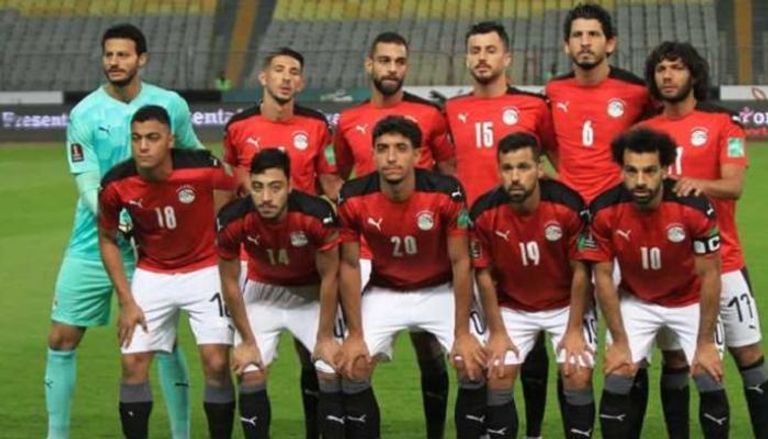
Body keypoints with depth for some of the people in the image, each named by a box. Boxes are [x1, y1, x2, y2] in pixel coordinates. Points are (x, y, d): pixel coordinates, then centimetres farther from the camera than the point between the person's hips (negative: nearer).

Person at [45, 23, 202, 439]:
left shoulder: (172, 106, -2)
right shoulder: (84, 114, -7)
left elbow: (193, 156, 17)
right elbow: (87, 184, -13)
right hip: (91, 245, 0)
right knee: (61, 339, 0)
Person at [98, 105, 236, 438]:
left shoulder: (205, 168, -23)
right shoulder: (116, 185, -17)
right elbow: (107, 240, 1)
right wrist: (126, 301, -3)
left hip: (205, 271, -2)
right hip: (152, 276, 2)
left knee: (216, 363, -12)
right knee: (133, 364, -4)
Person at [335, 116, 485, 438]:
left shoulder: (445, 193, -24)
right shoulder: (354, 198, -19)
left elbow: (460, 262, -16)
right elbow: (349, 266, -9)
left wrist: (462, 333, -17)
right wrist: (355, 335, -10)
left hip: (440, 291, -1)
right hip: (384, 292, 1)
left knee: (473, 364, -16)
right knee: (353, 369, -11)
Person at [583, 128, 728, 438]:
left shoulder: (694, 208, -29)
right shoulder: (604, 211, -25)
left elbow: (709, 276, -18)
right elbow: (603, 277, -13)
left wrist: (705, 343, -16)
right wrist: (619, 342, -12)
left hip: (690, 300, -1)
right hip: (635, 301, 1)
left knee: (710, 382, -9)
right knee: (616, 382, -9)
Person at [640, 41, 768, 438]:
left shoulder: (722, 124, 0)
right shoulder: (643, 132, 9)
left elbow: (734, 185, -12)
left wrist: (701, 184, -31)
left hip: (721, 259, -2)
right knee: (674, 361, 5)